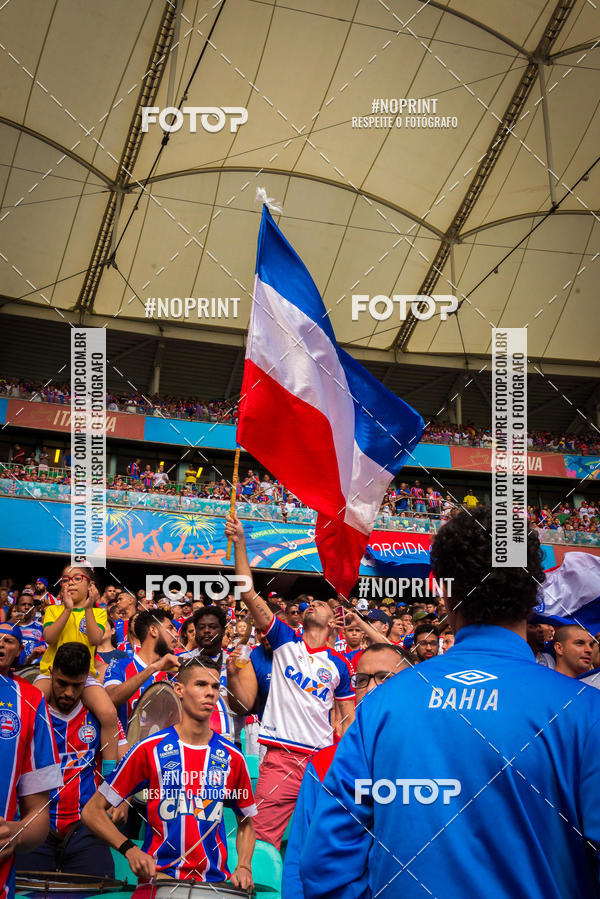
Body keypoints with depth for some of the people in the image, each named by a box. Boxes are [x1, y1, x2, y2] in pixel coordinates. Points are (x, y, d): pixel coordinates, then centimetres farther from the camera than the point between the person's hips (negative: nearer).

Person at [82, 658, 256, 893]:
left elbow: (246, 822, 22)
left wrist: (243, 867, 5)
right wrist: (129, 849, -11)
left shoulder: (231, 758, 9)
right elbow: (92, 811, 3)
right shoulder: (151, 749, 0)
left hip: (215, 881, 3)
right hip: (158, 879, -3)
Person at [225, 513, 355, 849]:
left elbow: (348, 717, 14)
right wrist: (240, 544, -9)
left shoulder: (340, 665, 10)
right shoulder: (285, 641, 8)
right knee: (264, 839, -5)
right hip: (280, 756, -1)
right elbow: (249, 594, -1)